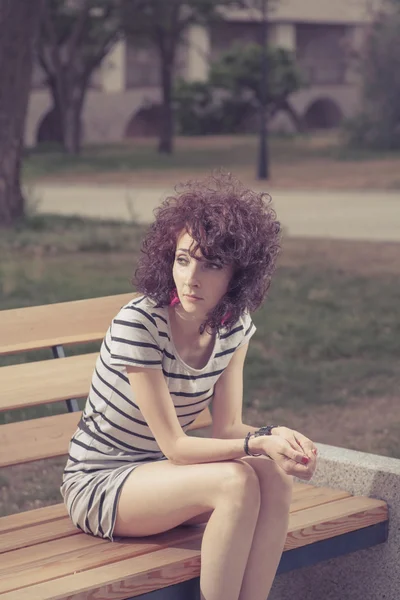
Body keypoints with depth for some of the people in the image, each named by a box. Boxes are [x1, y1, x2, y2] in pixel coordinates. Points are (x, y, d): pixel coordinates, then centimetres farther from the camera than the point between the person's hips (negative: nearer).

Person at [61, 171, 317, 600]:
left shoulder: (235, 325, -4)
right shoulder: (138, 324, -24)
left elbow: (227, 428, -3)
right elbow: (174, 446, -23)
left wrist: (276, 434, -23)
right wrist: (260, 444, -34)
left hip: (159, 469, 6)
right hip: (98, 485, -6)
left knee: (274, 477, -21)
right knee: (236, 481, -29)